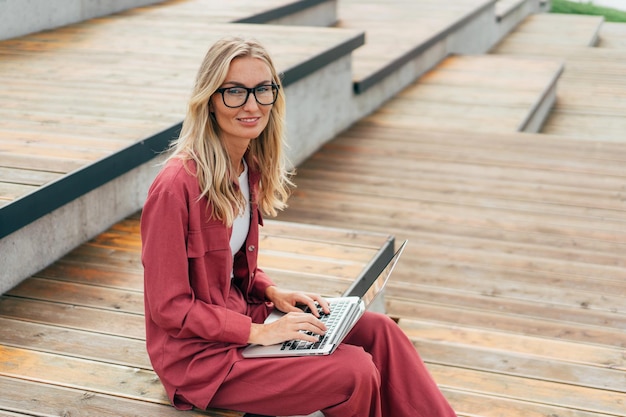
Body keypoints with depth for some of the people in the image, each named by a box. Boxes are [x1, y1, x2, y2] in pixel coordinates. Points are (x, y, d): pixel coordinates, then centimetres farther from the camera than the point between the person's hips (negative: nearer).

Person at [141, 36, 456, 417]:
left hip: (242, 312, 8)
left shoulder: (249, 169, 3)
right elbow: (169, 307, -19)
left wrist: (273, 293, -3)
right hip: (199, 352, -8)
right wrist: (258, 333, -20)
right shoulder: (176, 186, -24)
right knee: (356, 372, -17)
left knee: (377, 330, -4)